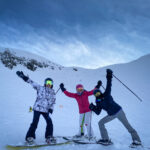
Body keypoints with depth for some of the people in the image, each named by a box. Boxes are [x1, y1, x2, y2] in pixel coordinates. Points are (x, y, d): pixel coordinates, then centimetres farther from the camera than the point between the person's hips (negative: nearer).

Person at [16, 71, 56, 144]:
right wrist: (23, 77, -14)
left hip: (46, 110, 4)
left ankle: (49, 137, 15)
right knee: (35, 123, -9)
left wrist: (51, 108, -3)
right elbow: (31, 82, -5)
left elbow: (53, 101, 13)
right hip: (37, 108, -4)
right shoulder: (40, 88, -1)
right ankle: (29, 137, 5)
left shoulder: (52, 92, 10)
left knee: (49, 122, 0)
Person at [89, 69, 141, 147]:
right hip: (111, 115, 6)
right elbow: (98, 112, 0)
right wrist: (93, 108, -17)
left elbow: (108, 86, -18)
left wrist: (109, 77, -29)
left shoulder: (106, 95, -8)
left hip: (118, 111, -6)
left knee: (127, 125, -1)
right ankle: (106, 139, 8)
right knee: (100, 123, 3)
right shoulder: (98, 103, 4)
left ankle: (137, 140, 13)